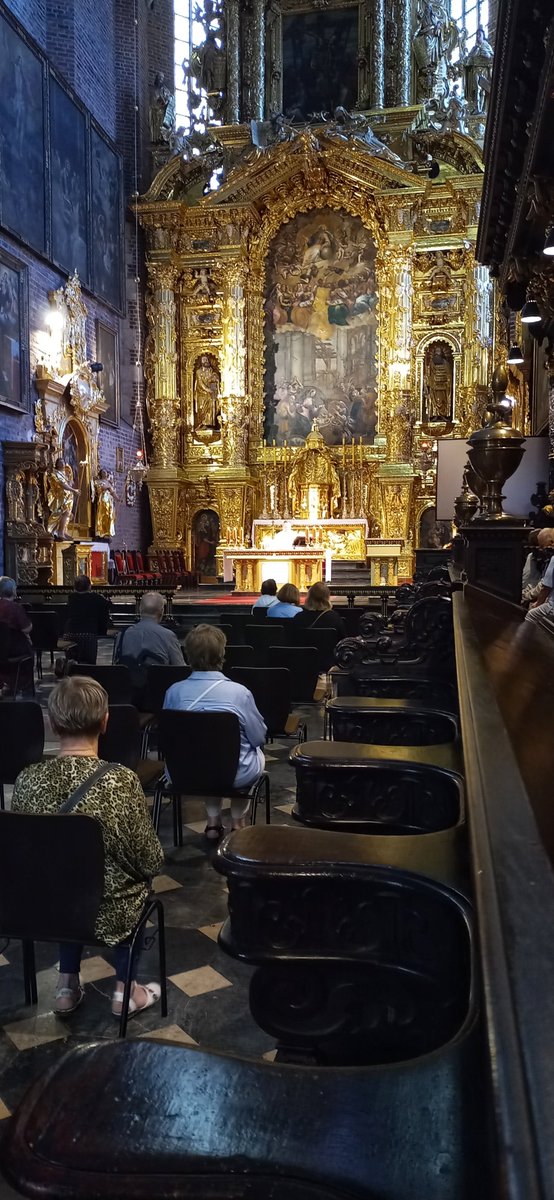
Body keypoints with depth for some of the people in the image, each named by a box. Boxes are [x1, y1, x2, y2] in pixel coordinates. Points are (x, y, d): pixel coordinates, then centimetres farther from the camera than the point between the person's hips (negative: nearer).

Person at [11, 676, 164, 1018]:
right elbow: (150, 863, -15)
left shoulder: (27, 779, -15)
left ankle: (68, 986, 32)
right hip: (107, 913, -3)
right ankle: (125, 990, 31)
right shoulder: (121, 781, -26)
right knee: (138, 882, 29)